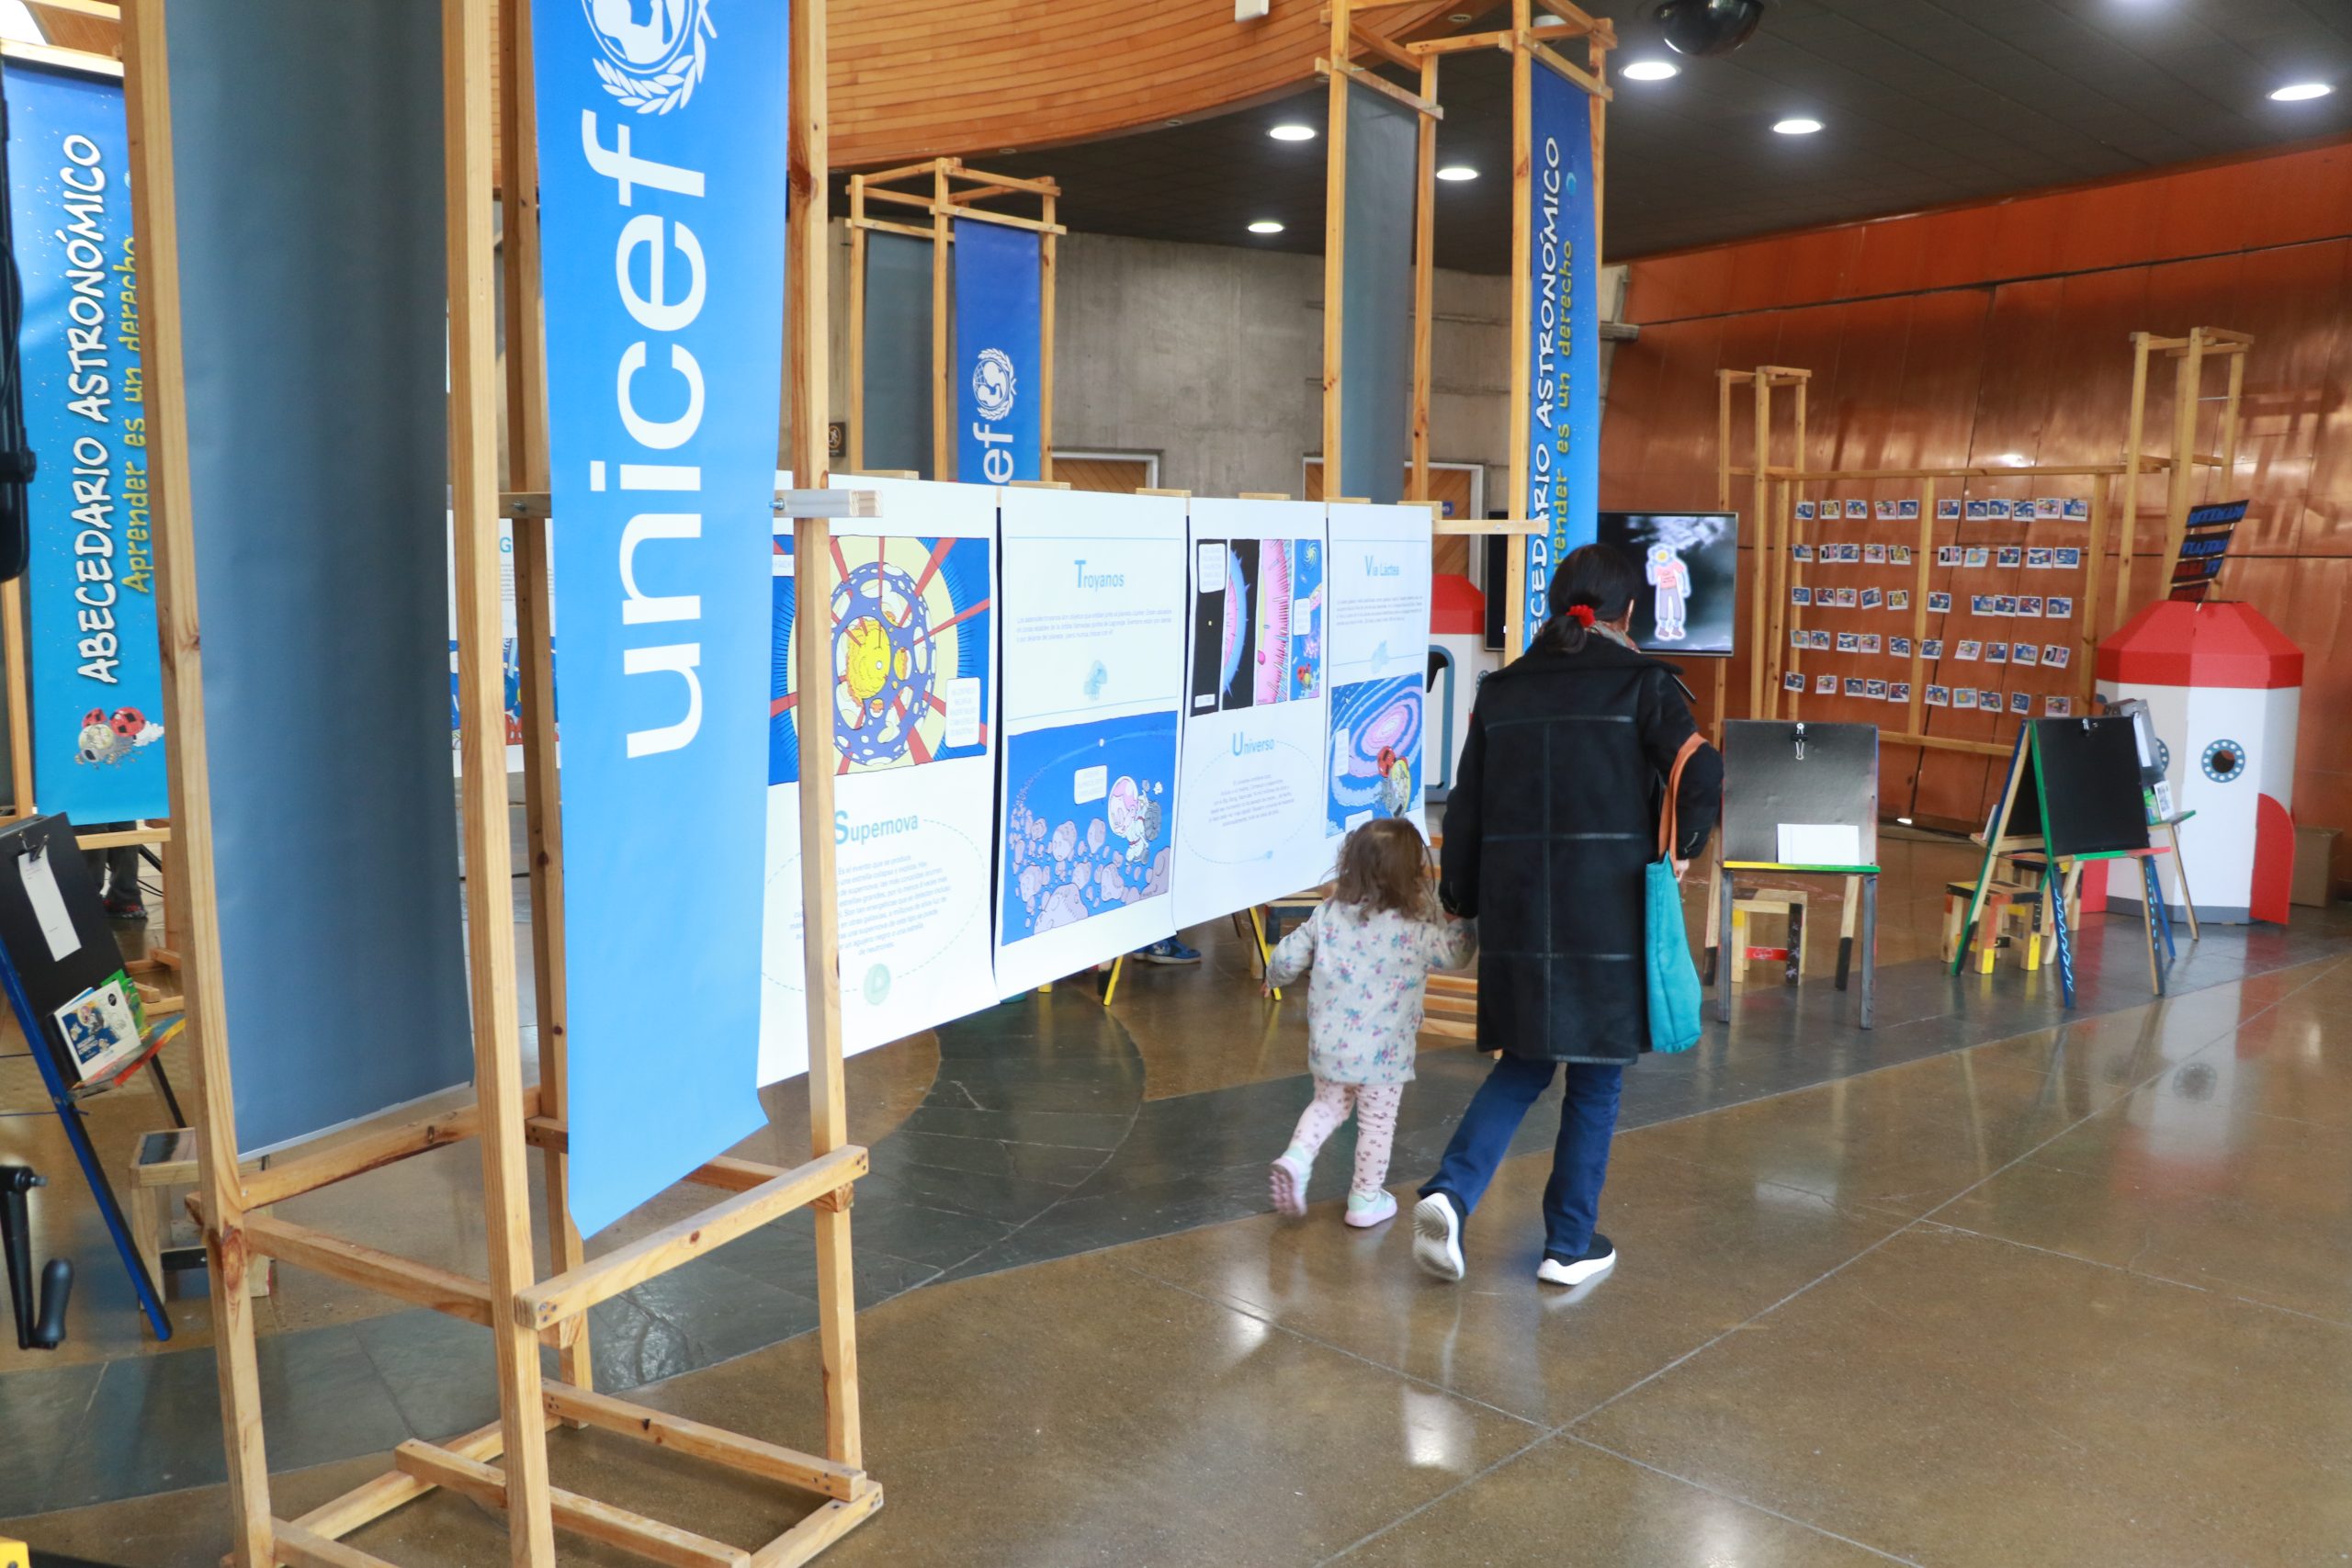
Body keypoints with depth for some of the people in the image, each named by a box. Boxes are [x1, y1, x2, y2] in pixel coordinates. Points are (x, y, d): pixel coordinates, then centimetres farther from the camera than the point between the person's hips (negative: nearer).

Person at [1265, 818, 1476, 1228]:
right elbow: (1454, 953, -3)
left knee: (1328, 1103, 25)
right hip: (1381, 1054, -4)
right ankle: (1366, 1198, 22)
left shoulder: (1328, 913, -4)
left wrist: (1274, 977, 23)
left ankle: (1297, 1156, 5)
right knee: (1377, 1121, 12)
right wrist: (1461, 919, 12)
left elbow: (1289, 956, 3)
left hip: (1328, 1044, 4)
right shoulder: (1412, 930, -17)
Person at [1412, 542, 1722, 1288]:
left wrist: (1461, 902, 17)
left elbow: (1465, 807, 9)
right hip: (1608, 911, -3)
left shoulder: (1501, 691, 7)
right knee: (1595, 1080, 12)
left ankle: (1450, 1191, -2)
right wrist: (1680, 849, -2)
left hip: (1518, 911, 4)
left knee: (1524, 1064, 19)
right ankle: (1570, 1246, 21)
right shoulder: (1641, 682, -4)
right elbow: (1702, 773, -18)